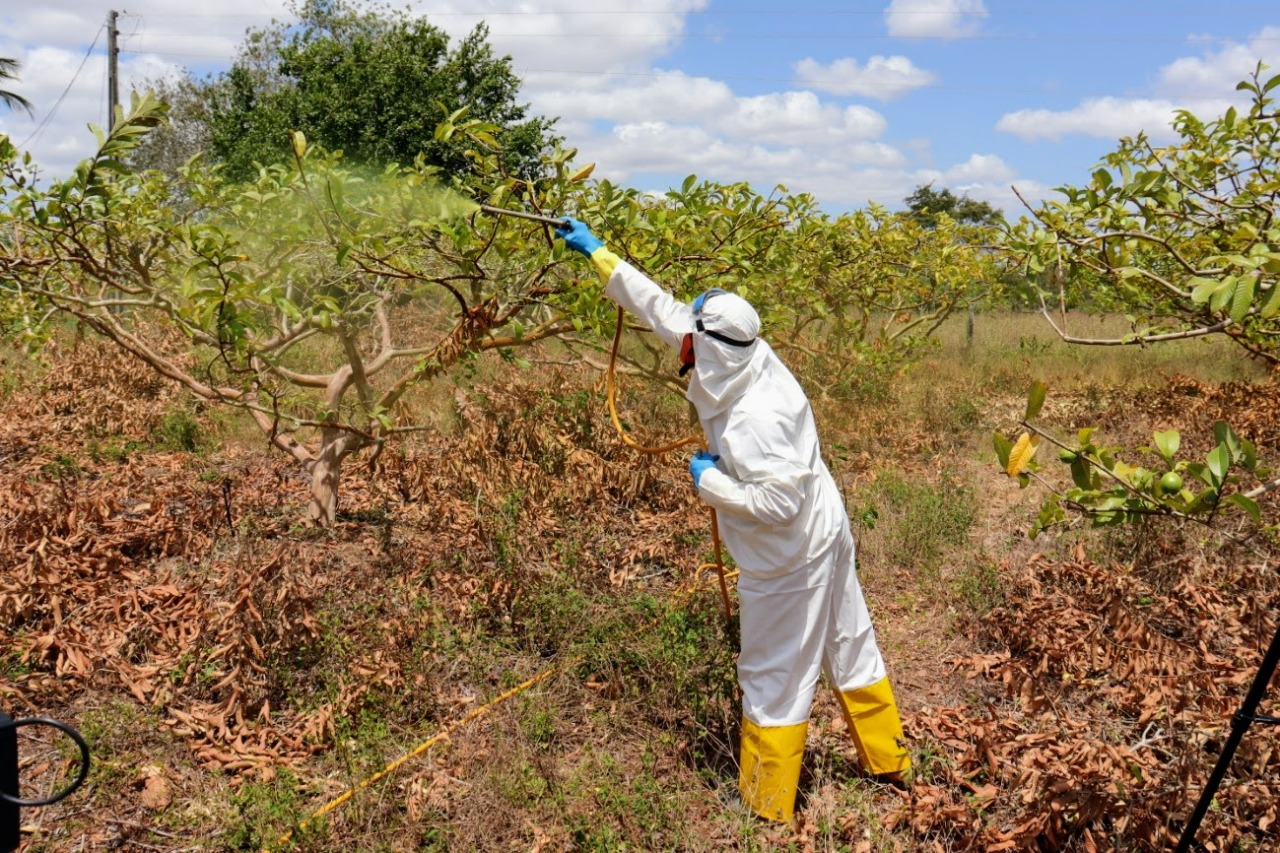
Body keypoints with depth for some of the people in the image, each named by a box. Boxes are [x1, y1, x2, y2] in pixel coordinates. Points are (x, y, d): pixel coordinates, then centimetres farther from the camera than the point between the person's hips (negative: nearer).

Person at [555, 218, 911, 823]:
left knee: (774, 677, 9)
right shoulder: (749, 360, -7)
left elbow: (779, 503, -32)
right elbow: (666, 310, 0)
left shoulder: (751, 422, -32)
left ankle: (768, 805, 27)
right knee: (850, 649, 22)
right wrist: (598, 255, 5)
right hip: (823, 539, 9)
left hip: (787, 563, -9)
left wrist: (710, 482, -20)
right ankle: (888, 760, 41)